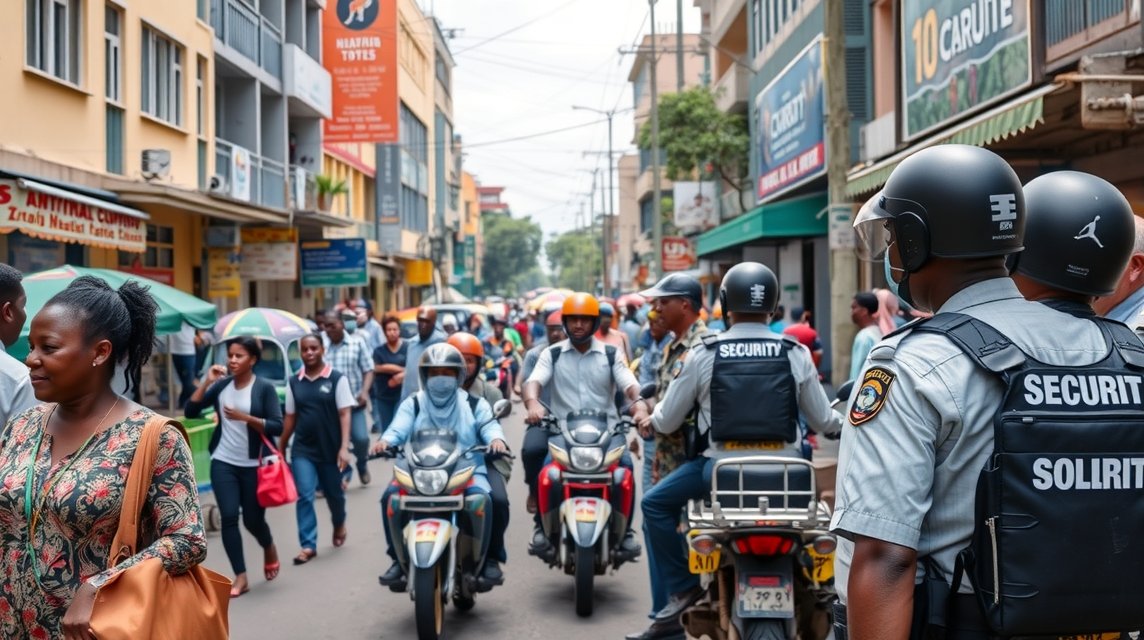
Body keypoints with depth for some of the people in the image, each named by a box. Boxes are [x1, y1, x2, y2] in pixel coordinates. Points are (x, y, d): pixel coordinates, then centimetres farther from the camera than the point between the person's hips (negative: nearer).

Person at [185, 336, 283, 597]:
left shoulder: (265, 388, -8)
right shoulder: (221, 385, 2)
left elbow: (277, 427, -13)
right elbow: (190, 411, -1)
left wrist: (245, 418, -22)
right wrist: (206, 382, -10)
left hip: (254, 465, -3)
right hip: (223, 462, 3)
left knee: (253, 519, 6)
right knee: (229, 517, -6)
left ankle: (269, 548, 40)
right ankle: (240, 577, 3)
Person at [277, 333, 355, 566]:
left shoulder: (337, 379, -6)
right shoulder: (294, 382, 4)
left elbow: (345, 414, -9)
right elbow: (290, 418, 10)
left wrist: (344, 447, -17)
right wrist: (281, 448, 11)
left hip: (331, 449, -2)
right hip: (302, 450, 2)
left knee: (334, 494, 15)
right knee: (304, 496, -9)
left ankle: (339, 524, 45)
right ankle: (308, 545, -4)